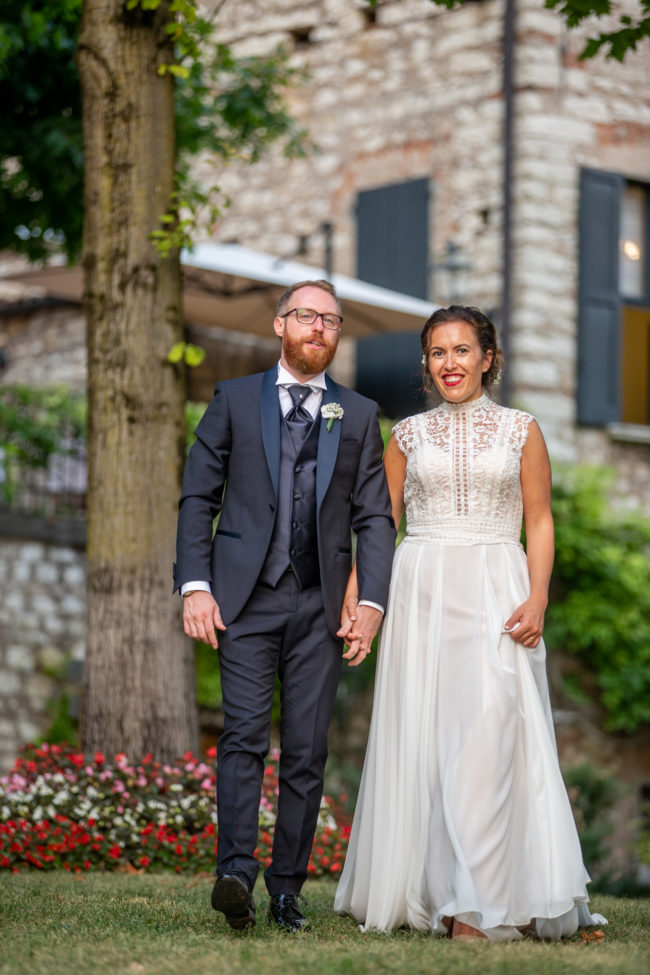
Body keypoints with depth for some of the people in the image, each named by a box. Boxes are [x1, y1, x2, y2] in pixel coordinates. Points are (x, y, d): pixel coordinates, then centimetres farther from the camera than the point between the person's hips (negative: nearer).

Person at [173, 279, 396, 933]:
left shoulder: (358, 415, 14)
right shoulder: (234, 400, 9)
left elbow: (373, 517, 10)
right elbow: (198, 499, 6)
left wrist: (371, 602, -2)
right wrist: (194, 585, -6)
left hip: (320, 605, 2)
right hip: (245, 598, -2)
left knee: (307, 750, 1)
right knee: (244, 734, -14)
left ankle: (287, 888, 7)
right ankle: (235, 869, -21)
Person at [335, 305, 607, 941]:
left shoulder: (521, 430, 8)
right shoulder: (408, 435, 12)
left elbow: (540, 523, 5)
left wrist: (537, 599, -8)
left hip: (496, 593, -2)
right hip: (421, 594, 2)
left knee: (489, 730, -13)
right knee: (421, 737, 0)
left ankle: (480, 902, -11)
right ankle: (422, 889, 10)